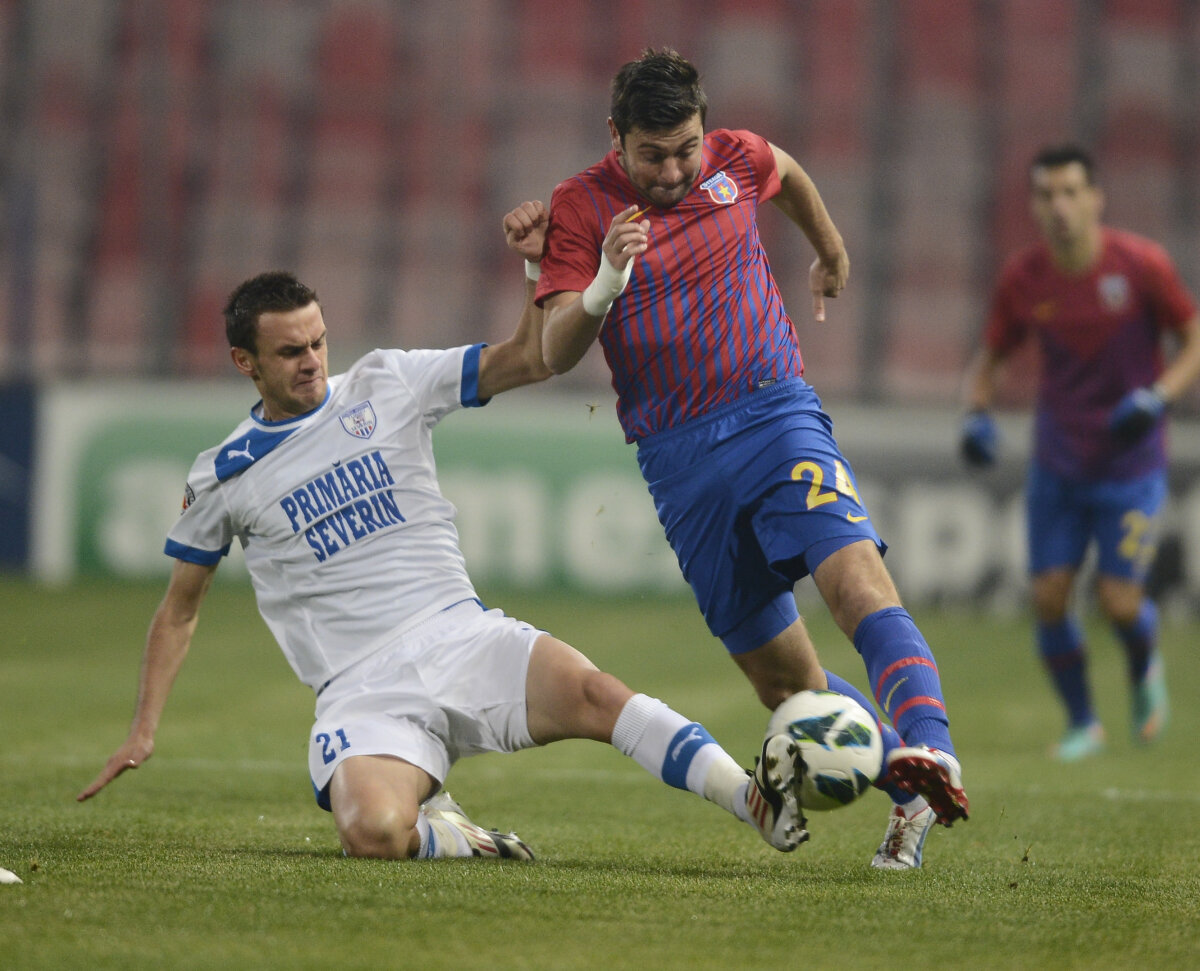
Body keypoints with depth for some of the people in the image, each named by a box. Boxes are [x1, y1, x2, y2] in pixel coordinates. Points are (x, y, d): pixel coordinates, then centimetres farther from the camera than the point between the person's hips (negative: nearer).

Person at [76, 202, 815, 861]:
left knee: (589, 691, -30)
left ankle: (754, 799, -38)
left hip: (461, 637, 1)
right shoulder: (221, 478, 9)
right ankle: (440, 831, 0)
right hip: (363, 692, -1)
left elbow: (529, 360, 9)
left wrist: (539, 263, -6)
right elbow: (180, 611, 20)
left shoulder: (386, 384, 10)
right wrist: (144, 730, 14)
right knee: (371, 832, -33)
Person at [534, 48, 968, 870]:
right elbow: (555, 355, -11)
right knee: (783, 679, 2)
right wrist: (603, 288, -31)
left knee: (856, 577, -27)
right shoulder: (580, 207, -3)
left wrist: (832, 250, 45)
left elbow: (787, 172, 30)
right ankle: (915, 799, 15)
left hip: (774, 410, 0)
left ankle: (927, 748, -44)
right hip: (677, 457, 0)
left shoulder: (736, 160, 4)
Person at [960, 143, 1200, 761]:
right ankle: (1082, 723, 17)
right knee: (1049, 596, -4)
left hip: (1131, 465, -3)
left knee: (1118, 602, -8)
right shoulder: (1022, 279, -5)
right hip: (1057, 465, 3)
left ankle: (1145, 670, 27)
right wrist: (977, 414, -12)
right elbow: (989, 358, 8)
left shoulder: (1141, 265, -14)